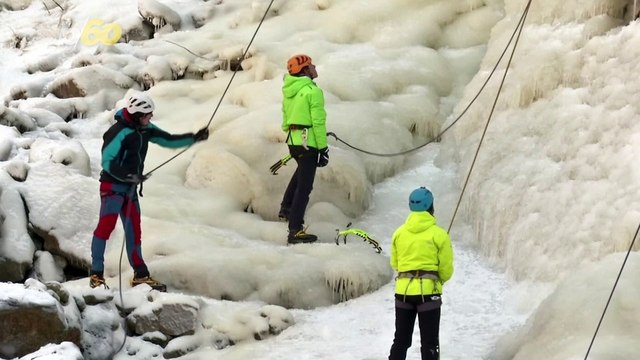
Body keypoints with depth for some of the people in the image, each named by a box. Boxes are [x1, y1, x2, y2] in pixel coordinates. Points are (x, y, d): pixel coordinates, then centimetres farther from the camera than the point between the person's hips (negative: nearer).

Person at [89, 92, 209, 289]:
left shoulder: (145, 129, 4)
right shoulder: (119, 132, -21)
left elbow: (168, 140, 13)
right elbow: (108, 162, -22)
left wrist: (194, 138, 5)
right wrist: (128, 176, -32)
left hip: (130, 188, 8)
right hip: (113, 186, -8)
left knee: (134, 229, 11)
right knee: (106, 226, -15)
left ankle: (140, 274, 18)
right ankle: (96, 274, -13)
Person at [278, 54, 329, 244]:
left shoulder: (288, 90, 10)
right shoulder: (313, 91, -14)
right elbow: (318, 122, -15)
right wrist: (323, 148, -11)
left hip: (292, 140, 8)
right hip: (307, 142, -8)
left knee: (302, 169, 36)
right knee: (304, 186, -4)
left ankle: (286, 207, 37)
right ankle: (295, 230, -7)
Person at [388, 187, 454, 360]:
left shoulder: (399, 233, 3)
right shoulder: (439, 234, -8)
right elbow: (446, 269, -4)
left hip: (403, 290, 4)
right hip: (428, 291, -4)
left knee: (401, 340, 14)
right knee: (429, 342, 3)